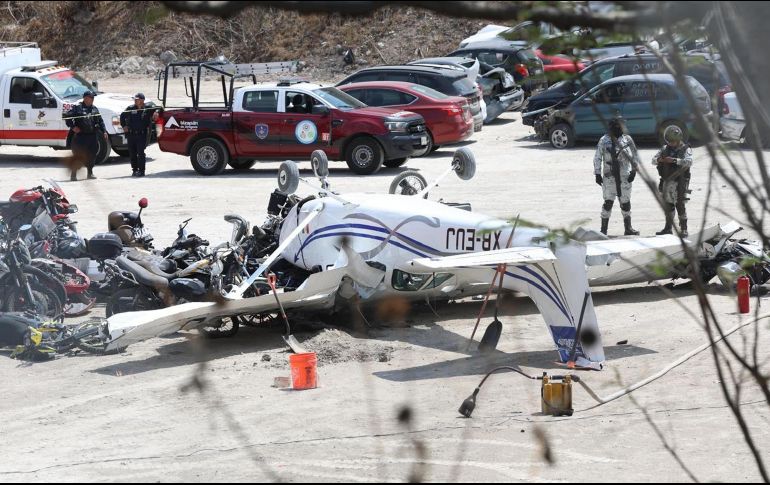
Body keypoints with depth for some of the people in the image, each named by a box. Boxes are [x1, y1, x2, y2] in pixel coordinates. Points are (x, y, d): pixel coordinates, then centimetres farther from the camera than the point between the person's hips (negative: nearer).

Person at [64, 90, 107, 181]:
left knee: (92, 155, 8)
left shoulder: (94, 109, 15)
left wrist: (104, 131, 12)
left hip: (92, 136, 6)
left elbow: (100, 121, 20)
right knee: (78, 155, -6)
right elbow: (67, 116, -6)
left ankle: (90, 173, 21)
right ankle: (73, 174, -1)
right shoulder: (77, 107, -3)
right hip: (80, 136, -6)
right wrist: (73, 127, -11)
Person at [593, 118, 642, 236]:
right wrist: (597, 174, -2)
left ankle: (628, 228, 20)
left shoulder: (627, 139, 4)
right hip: (609, 176, -2)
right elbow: (597, 158, 2)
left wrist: (634, 171, 0)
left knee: (625, 202, 9)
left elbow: (635, 156, 9)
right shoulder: (604, 141, 0)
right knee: (608, 202, -4)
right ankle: (603, 229, 1)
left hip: (625, 176, 2)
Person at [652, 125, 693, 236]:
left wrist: (674, 160, -30)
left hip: (680, 182, -5)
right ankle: (668, 228, 20)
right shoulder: (665, 149, 12)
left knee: (680, 205, -6)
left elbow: (689, 162, -20)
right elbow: (653, 160, 10)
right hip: (666, 181, 5)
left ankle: (683, 229, -1)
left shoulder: (685, 149, -3)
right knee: (668, 205, 11)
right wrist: (658, 160, -14)